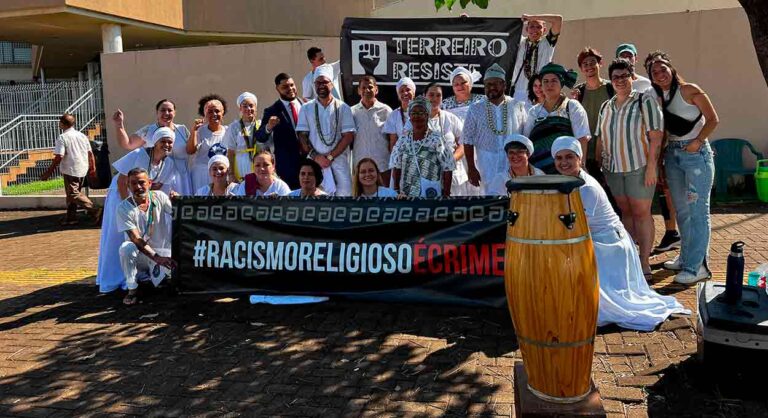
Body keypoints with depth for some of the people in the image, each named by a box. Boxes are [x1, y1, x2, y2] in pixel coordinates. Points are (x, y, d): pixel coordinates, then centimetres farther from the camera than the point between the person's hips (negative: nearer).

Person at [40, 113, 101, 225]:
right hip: (83, 170, 8)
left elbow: (59, 157, -19)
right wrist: (93, 168, 17)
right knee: (72, 193, 17)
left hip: (70, 170, -8)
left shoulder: (62, 138, -12)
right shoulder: (82, 135, 9)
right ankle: (71, 218, 20)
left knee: (74, 194, -4)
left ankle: (95, 211, -15)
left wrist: (49, 172, -14)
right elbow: (90, 153, 9)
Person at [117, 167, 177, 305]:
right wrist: (156, 258, -32)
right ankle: (132, 289, -12)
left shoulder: (159, 197, -4)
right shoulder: (124, 208, -12)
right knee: (126, 247, -34)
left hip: (162, 251, 2)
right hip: (140, 254, -2)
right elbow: (135, 239, -20)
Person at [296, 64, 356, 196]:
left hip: (339, 162, -1)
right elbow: (302, 136, 6)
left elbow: (349, 136, 0)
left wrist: (330, 156, -7)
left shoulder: (342, 108, 7)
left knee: (344, 195, -8)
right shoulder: (306, 108, 11)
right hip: (314, 161, 1)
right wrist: (315, 156, -8)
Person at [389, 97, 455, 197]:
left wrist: (446, 195, -8)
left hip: (432, 195, -3)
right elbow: (396, 168, 11)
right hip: (406, 195, 3)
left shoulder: (437, 140, -5)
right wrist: (396, 191, 5)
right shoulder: (403, 140, 7)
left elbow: (447, 170, -5)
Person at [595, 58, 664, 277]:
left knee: (641, 213, -3)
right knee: (625, 212, 12)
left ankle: (644, 263, 1)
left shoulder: (645, 101, -4)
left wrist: (651, 166, -17)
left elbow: (656, 136, -10)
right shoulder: (606, 107, 12)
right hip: (613, 168, 5)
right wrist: (599, 165, 10)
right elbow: (600, 139, 16)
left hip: (639, 166, -5)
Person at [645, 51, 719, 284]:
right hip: (673, 154, 6)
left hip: (696, 153, -6)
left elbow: (713, 119, -7)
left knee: (698, 210, -6)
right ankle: (686, 257, 27)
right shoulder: (657, 97, 8)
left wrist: (698, 141, -16)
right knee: (681, 209, 14)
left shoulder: (689, 90, -8)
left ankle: (697, 266, -4)